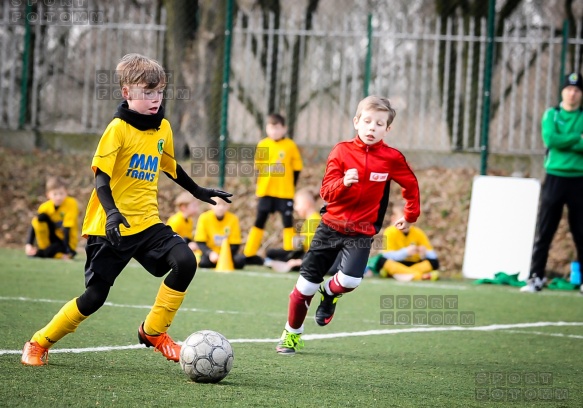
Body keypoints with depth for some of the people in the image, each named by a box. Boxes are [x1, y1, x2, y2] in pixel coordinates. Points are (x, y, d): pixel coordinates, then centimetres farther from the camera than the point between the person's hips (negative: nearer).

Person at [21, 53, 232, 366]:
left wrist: (198, 192, 33)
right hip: (111, 228, -5)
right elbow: (100, 176, -16)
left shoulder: (163, 128, 8)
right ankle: (39, 343, 15)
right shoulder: (119, 128, -12)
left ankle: (153, 331, -2)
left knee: (185, 261, -19)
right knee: (95, 296, -5)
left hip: (147, 223, 5)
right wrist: (111, 212, -31)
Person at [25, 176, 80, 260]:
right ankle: (44, 248, -13)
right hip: (54, 237, 5)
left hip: (67, 241, -5)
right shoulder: (46, 207, -8)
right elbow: (34, 225, -10)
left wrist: (66, 252, -26)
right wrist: (29, 244, -24)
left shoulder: (71, 204, -19)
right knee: (40, 217, -21)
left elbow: (67, 228, -24)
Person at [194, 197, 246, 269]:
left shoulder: (233, 219, -7)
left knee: (241, 259, -29)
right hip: (210, 252, -1)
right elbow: (200, 242, -10)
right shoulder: (204, 218, -9)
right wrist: (210, 253, -29)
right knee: (203, 262, -35)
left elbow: (235, 244, -6)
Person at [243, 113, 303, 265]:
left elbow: (297, 168, 2)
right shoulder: (262, 145, 1)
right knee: (260, 221, 6)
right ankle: (249, 254, 9)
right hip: (265, 191, 1)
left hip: (285, 192, -1)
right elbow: (257, 167, 8)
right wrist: (260, 184, 1)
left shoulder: (290, 145, -3)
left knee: (288, 221, 0)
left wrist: (291, 186, -2)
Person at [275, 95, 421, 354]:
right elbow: (326, 192, -11)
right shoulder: (342, 151, -6)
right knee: (307, 282, 4)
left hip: (361, 232, -1)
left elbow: (410, 185, 13)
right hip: (331, 226, 1)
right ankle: (292, 333, 25)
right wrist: (343, 183, -30)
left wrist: (410, 216, 17)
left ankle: (329, 294, 14)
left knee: (350, 279, -24)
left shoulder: (391, 158, -5)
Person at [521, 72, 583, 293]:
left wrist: (563, 142, -13)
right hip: (554, 178, 0)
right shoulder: (551, 114, 7)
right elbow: (549, 139, -10)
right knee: (543, 232, -2)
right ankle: (535, 277, -1)